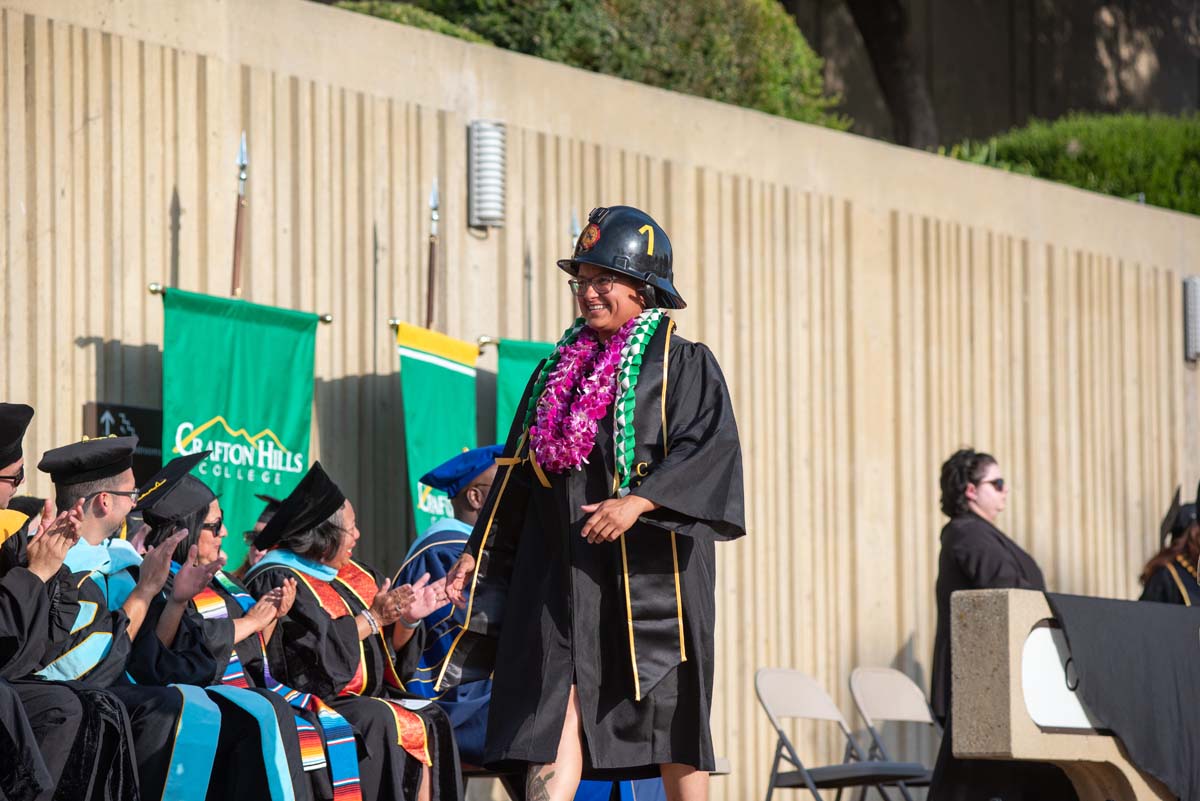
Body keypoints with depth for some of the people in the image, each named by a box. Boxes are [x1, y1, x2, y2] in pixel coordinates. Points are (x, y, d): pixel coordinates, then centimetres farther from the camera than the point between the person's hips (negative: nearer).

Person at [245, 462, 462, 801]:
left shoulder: (354, 575, 15)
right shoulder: (278, 581, -11)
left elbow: (390, 646, 14)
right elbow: (314, 648, -23)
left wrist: (407, 619, -7)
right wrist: (372, 619, -18)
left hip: (366, 698, 8)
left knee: (429, 720, -10)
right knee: (378, 722, -30)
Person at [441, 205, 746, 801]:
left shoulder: (683, 365, 0)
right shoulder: (557, 372, 16)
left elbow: (709, 448, -14)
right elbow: (518, 471, 20)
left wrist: (639, 502, -26)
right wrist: (480, 550, 14)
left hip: (649, 570, -4)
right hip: (562, 568, 4)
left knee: (670, 719, 3)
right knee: (556, 710, -9)